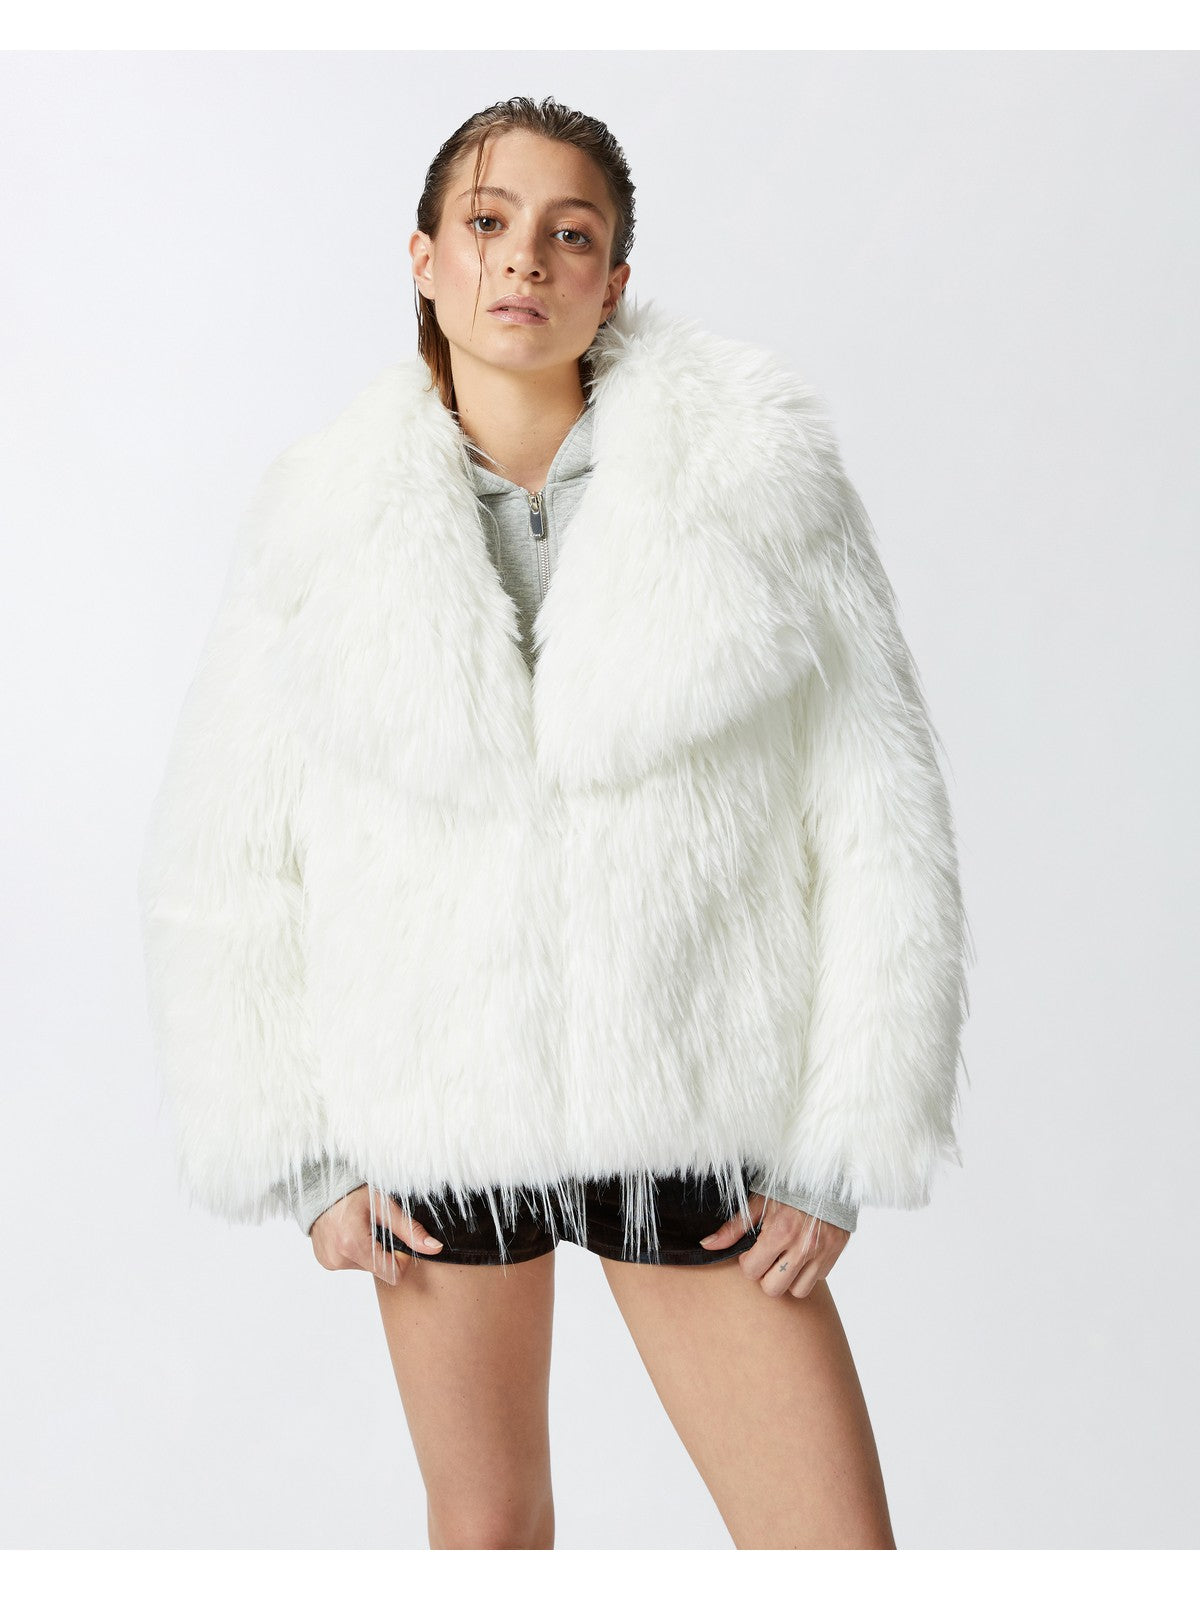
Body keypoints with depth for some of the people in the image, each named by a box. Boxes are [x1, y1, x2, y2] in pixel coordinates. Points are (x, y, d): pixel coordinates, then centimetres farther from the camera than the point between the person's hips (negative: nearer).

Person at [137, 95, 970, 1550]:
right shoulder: (328, 521, -2)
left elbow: (881, 816, -4)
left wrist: (845, 1148, -7)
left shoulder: (756, 468, -5)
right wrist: (297, 1156, 0)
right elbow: (219, 863, 4)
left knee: (838, 1550, 1)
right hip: (432, 1122, 1)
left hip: (696, 1117, -1)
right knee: (484, 1524, 17)